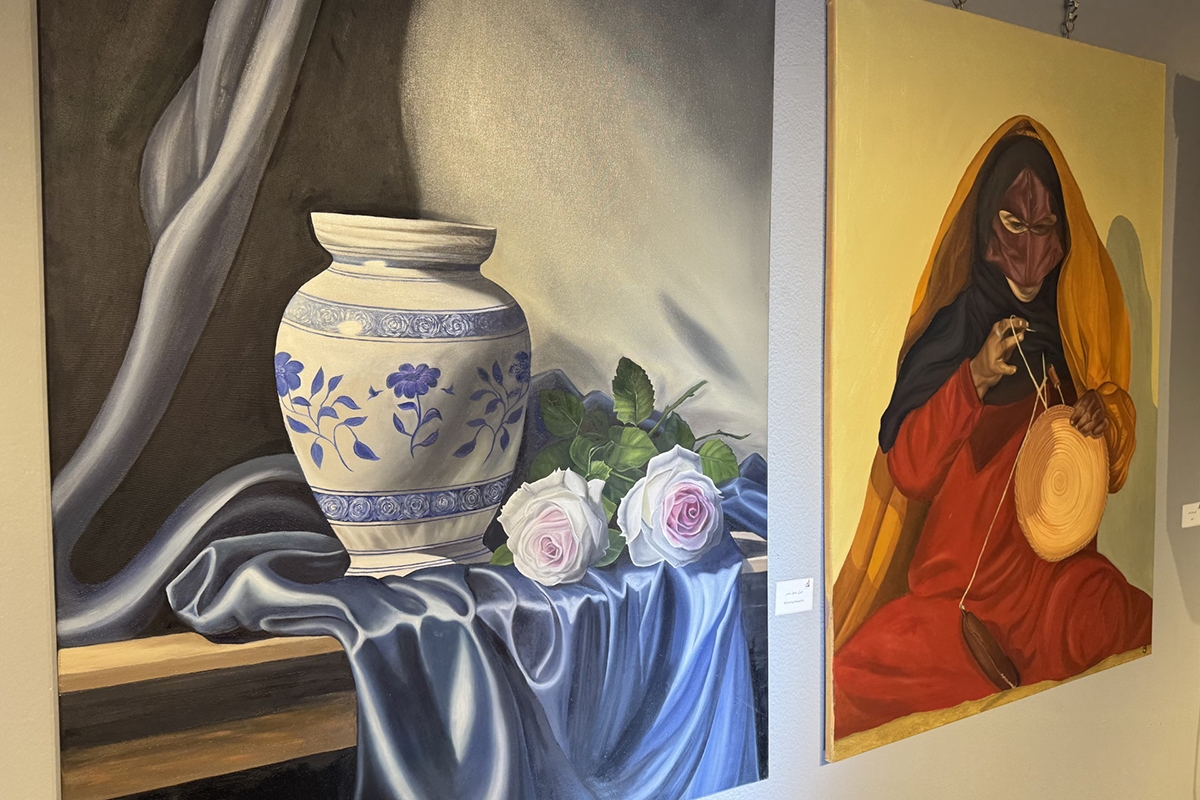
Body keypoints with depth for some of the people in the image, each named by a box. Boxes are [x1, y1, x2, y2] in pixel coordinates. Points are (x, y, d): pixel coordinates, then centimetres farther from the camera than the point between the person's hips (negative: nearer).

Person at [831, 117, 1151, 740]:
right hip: (957, 581, -4)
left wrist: (1103, 417, -4)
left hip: (1058, 571, 5)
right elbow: (905, 469, -11)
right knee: (860, 676, -26)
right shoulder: (954, 328, -6)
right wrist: (974, 381, -22)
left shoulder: (1074, 325, 6)